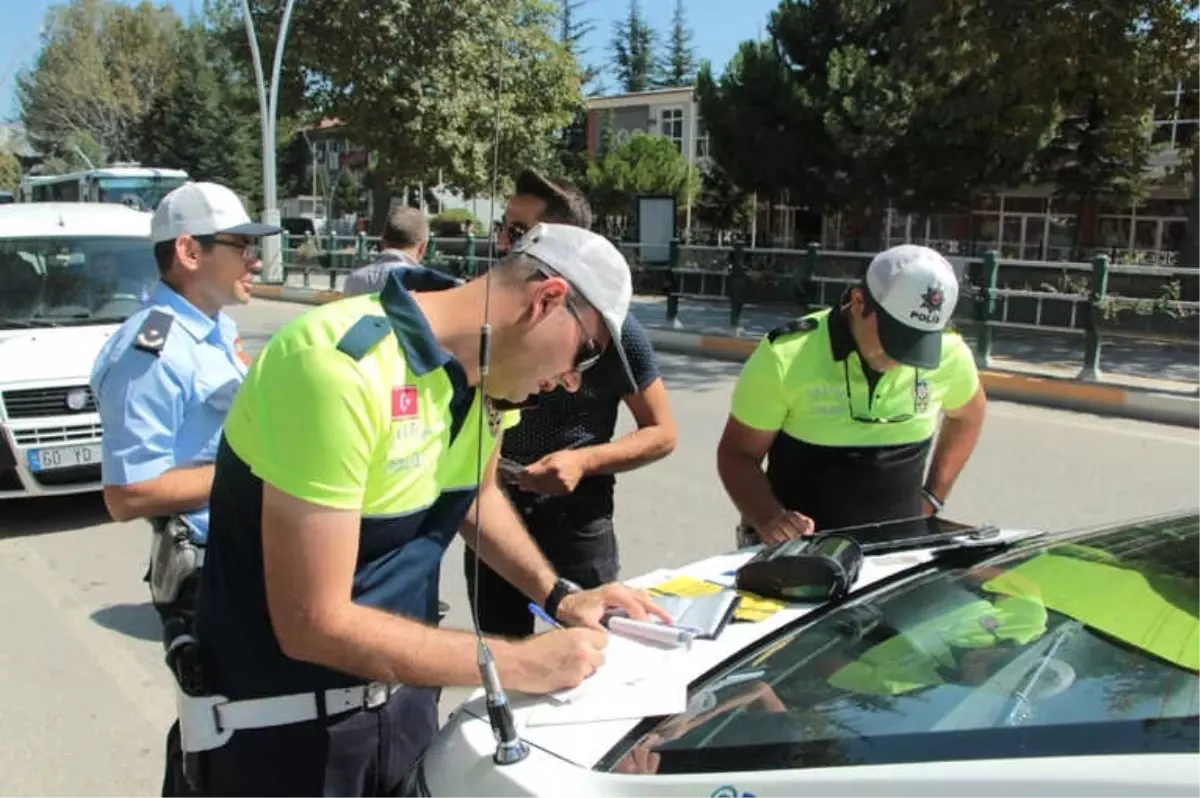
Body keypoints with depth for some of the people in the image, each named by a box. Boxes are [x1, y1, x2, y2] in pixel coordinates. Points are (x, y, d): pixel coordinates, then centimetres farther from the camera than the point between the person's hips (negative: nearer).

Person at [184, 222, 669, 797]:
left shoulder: (489, 364, -5)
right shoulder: (341, 366, -30)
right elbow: (312, 623, -28)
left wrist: (558, 597, 0)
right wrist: (520, 665, -24)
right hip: (283, 719, -6)